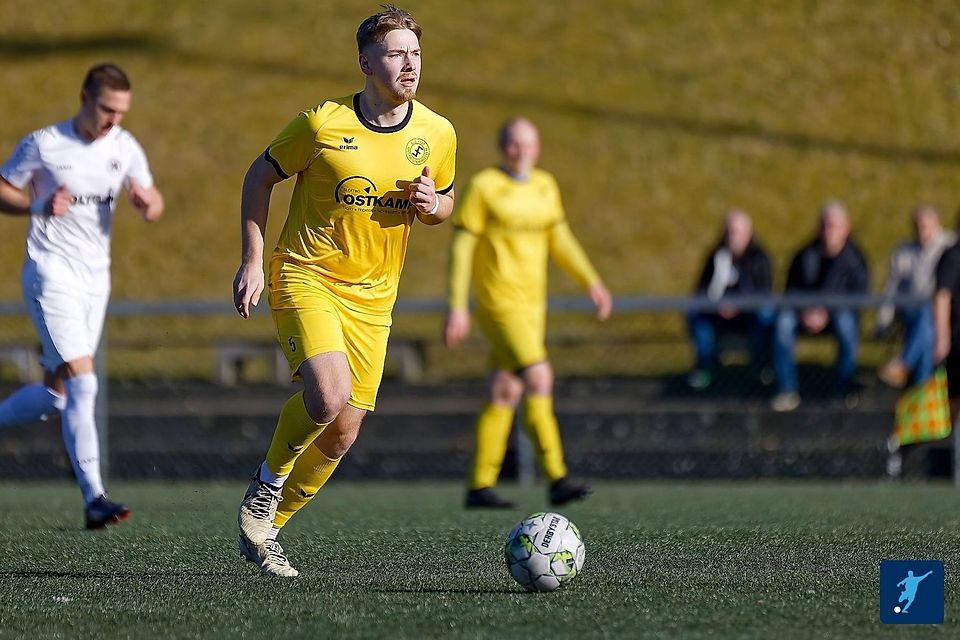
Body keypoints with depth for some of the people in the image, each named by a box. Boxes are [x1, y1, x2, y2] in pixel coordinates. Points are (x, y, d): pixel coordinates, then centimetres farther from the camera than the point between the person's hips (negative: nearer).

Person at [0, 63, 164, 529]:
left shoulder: (124, 147, 6)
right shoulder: (43, 144, -8)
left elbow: (153, 207, 8)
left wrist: (147, 202, -16)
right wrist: (40, 206, -19)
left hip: (95, 280, 6)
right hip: (51, 275, -6)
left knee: (54, 395, 10)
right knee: (82, 382, -17)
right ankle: (94, 499, -19)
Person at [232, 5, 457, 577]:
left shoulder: (437, 134, -1)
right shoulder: (323, 123, -12)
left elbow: (445, 202, 16)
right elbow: (261, 176, 1)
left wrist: (433, 205, -9)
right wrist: (253, 262, -4)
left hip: (371, 296, 5)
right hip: (305, 277, -4)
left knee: (341, 437, 3)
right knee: (328, 394, -28)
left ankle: (264, 531, 22)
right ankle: (267, 484, -1)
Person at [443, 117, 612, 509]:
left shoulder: (545, 186, 12)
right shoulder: (484, 187, -7)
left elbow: (559, 240, 20)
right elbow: (461, 246, -7)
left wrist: (591, 281, 9)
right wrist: (457, 307, -12)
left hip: (532, 302, 7)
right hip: (499, 302, -7)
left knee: (505, 395, 8)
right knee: (539, 378, -19)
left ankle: (480, 486, 14)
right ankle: (556, 479, -21)